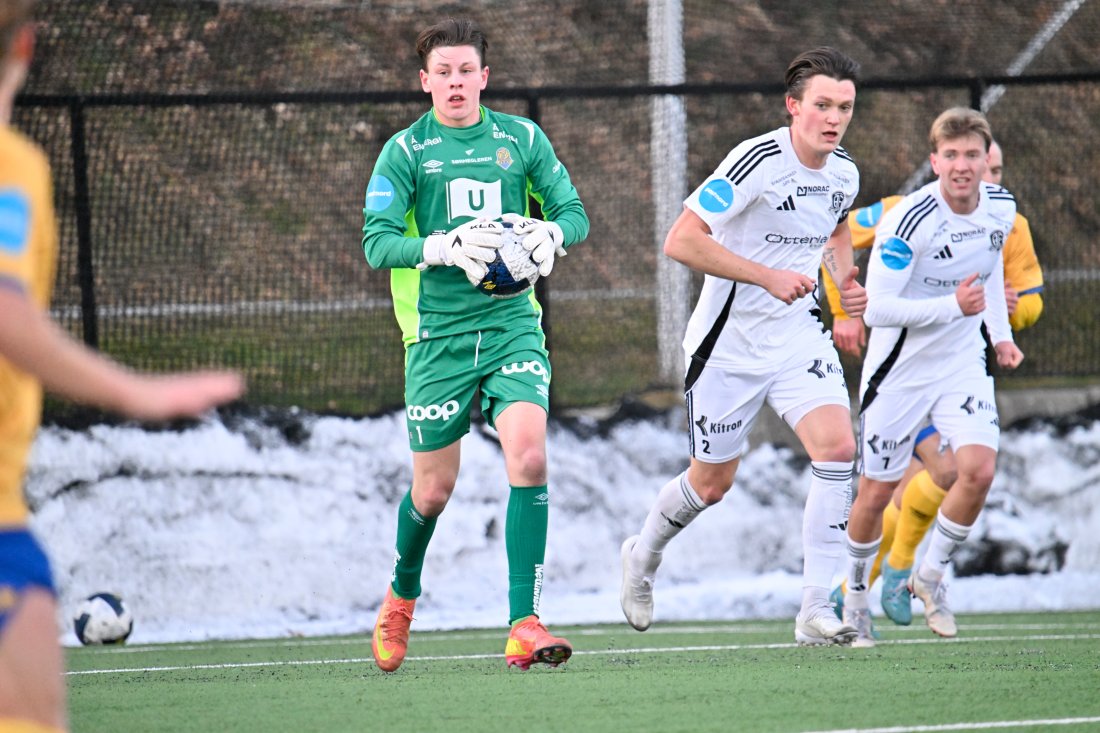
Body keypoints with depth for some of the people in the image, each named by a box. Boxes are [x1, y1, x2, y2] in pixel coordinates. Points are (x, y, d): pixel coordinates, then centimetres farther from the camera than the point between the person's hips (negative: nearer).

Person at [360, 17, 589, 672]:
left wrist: (552, 233, -15)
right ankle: (402, 599, 38)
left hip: (512, 322, 1)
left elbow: (574, 211, 9)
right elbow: (377, 242, -9)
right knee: (434, 489, 7)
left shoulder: (521, 139, 7)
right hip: (438, 334, -1)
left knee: (528, 457, -20)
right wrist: (442, 247, -27)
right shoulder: (405, 152, 0)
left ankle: (523, 624, -19)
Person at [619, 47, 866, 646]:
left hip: (799, 338, 5)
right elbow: (681, 241, -27)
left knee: (838, 449, -18)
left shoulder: (844, 175, 0)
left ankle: (814, 611, -16)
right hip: (729, 343, -5)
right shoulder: (757, 161, -22)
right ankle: (643, 557, 41)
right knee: (712, 483, 8)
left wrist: (845, 280, 4)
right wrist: (768, 275, -30)